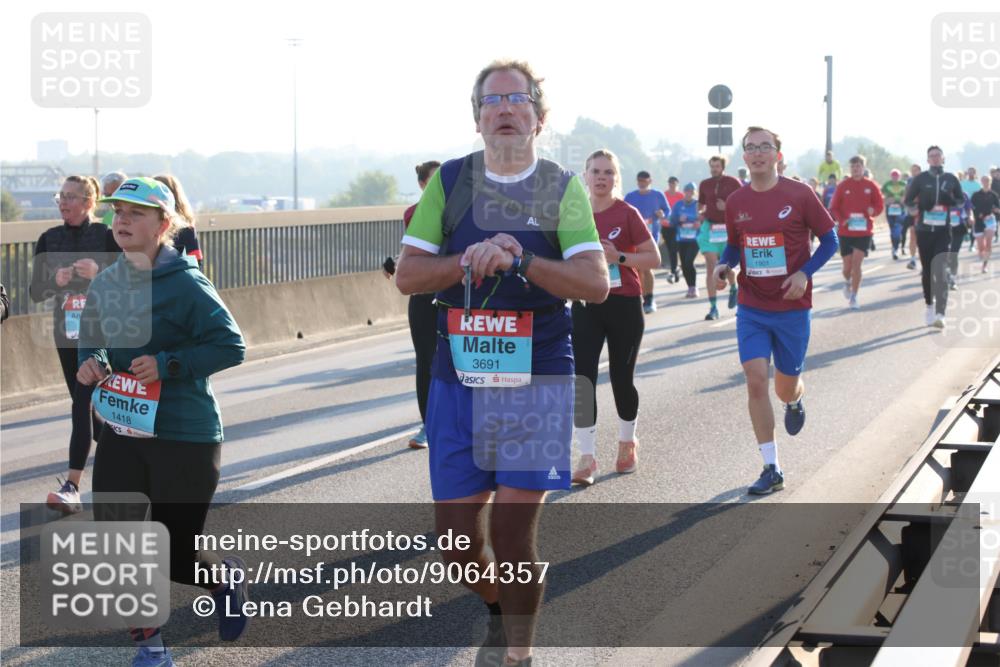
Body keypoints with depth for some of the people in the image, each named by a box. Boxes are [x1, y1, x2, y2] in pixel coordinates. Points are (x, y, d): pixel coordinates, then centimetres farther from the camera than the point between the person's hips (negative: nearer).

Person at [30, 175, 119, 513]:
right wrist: (56, 280, -16)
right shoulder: (49, 239, 4)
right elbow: (35, 292, 4)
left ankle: (72, 487, -18)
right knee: (84, 405, 13)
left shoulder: (107, 237, -7)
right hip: (66, 333, 5)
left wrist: (99, 273, -24)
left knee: (83, 403, -14)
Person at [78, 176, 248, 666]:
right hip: (122, 432, 6)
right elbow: (91, 342, 19)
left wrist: (168, 364, -25)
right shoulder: (104, 285, 5)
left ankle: (225, 577, 37)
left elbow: (230, 346, -16)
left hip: (185, 437, -6)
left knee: (175, 555, 2)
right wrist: (89, 364, -3)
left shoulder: (184, 284, -15)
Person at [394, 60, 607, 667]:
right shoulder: (450, 182, 6)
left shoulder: (562, 189, 1)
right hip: (459, 377, 2)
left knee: (512, 531, -8)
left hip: (537, 381, -2)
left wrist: (518, 260, -23)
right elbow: (408, 275, 2)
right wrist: (468, 261, -15)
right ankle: (498, 610, 36)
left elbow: (596, 283, -10)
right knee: (457, 537, 5)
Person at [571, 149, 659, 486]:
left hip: (624, 306, -2)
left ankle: (627, 443, 32)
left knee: (621, 379, 8)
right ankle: (587, 457, -7)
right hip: (585, 306, 2)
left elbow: (654, 258, -7)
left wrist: (619, 257, -19)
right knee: (582, 379, -9)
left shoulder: (627, 214, -6)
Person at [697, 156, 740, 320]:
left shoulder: (733, 183, -3)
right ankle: (713, 307, -6)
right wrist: (700, 213, -3)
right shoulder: (704, 185, 6)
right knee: (711, 267, -7)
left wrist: (728, 206, -17)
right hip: (710, 228, 2)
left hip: (728, 228, -2)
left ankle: (733, 289, 43)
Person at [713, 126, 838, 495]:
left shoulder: (799, 195, -8)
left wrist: (805, 273, -16)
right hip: (751, 308, 2)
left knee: (786, 386, 8)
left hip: (791, 306, -2)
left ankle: (795, 401, 50)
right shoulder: (735, 202, 1)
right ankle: (771, 469, -2)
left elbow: (829, 239, -2)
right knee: (756, 381, -10)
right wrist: (724, 265, -5)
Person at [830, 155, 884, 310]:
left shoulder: (871, 186, 1)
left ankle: (853, 297, -2)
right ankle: (847, 282, 39)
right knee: (848, 265, 4)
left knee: (857, 263, -9)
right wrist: (842, 220, -15)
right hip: (845, 231, 1)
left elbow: (879, 205, 6)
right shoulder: (843, 186, 0)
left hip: (864, 231, -1)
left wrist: (873, 211, -17)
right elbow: (834, 208, 3)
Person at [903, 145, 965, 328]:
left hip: (943, 231, -1)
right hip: (924, 230, 1)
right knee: (927, 270, 9)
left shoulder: (951, 179, 6)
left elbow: (962, 200, 15)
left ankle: (940, 314, -22)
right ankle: (930, 306, 29)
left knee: (940, 271, -15)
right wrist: (922, 204, -16)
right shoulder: (920, 179, 3)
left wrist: (951, 200, -8)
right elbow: (907, 201, 5)